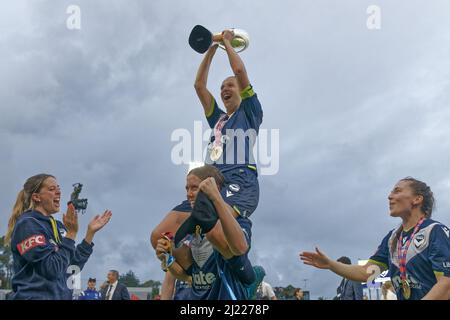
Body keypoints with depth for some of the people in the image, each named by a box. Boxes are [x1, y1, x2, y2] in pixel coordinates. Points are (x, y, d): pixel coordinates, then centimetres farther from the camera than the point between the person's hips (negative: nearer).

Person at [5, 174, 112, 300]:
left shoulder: (58, 226, 10)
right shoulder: (27, 224, -12)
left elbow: (74, 264, 10)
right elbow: (51, 269, -20)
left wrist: (91, 232, 7)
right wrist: (71, 233, -18)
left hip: (61, 295, 8)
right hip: (35, 296, -7)